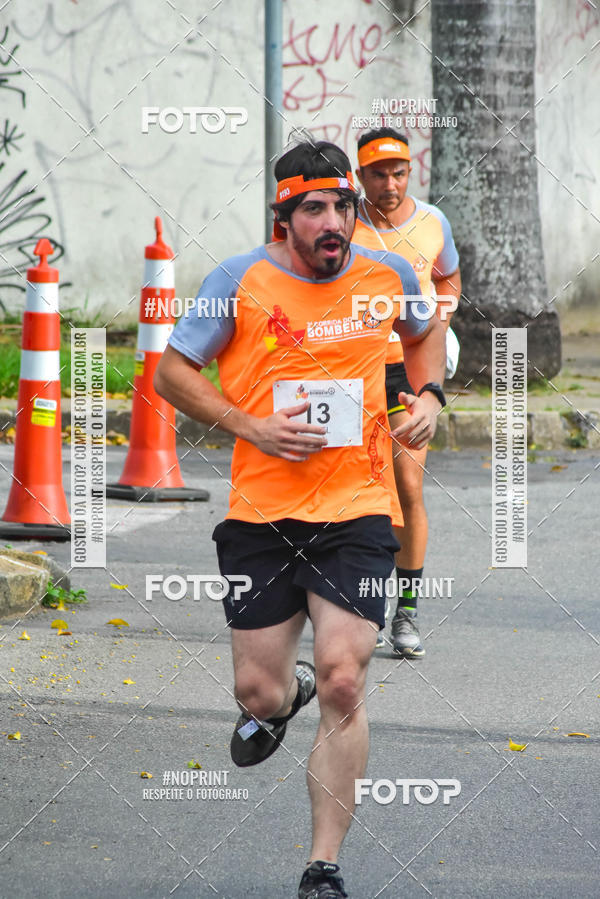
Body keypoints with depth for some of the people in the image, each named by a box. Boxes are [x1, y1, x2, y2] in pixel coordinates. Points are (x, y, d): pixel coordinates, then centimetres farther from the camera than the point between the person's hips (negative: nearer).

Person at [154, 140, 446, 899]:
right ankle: (284, 699, 46)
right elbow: (171, 372, 0)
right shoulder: (240, 281, -6)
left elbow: (425, 331, 25)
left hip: (356, 514, 0)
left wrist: (427, 396, 5)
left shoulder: (388, 276, 2)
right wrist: (253, 427, -12)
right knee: (257, 690, 5)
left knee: (343, 685, -12)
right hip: (261, 515, 0)